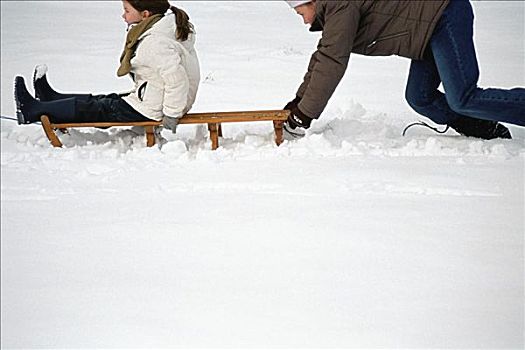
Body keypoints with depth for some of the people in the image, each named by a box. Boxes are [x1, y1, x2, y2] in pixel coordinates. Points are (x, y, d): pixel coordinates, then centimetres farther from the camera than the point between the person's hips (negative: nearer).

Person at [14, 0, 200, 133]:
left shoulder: (154, 43, -26)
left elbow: (177, 78, -34)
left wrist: (171, 115, -26)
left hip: (145, 112, -9)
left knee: (88, 108, 7)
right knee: (98, 100, 24)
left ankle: (33, 111, 23)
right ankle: (50, 99, 43)